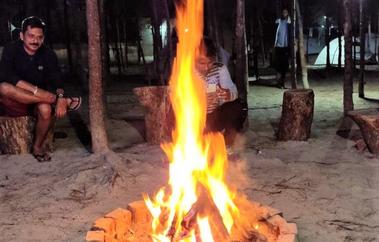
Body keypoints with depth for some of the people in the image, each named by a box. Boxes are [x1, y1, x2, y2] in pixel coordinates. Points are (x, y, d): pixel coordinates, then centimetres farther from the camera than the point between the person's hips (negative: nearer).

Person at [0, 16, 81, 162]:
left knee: (46, 109, -34)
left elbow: (56, 80, -9)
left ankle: (37, 147, -9)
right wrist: (35, 90, -33)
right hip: (13, 105, -1)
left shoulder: (48, 55, 0)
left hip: (37, 102, 2)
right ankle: (54, 99, -29)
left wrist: (60, 97, -32)